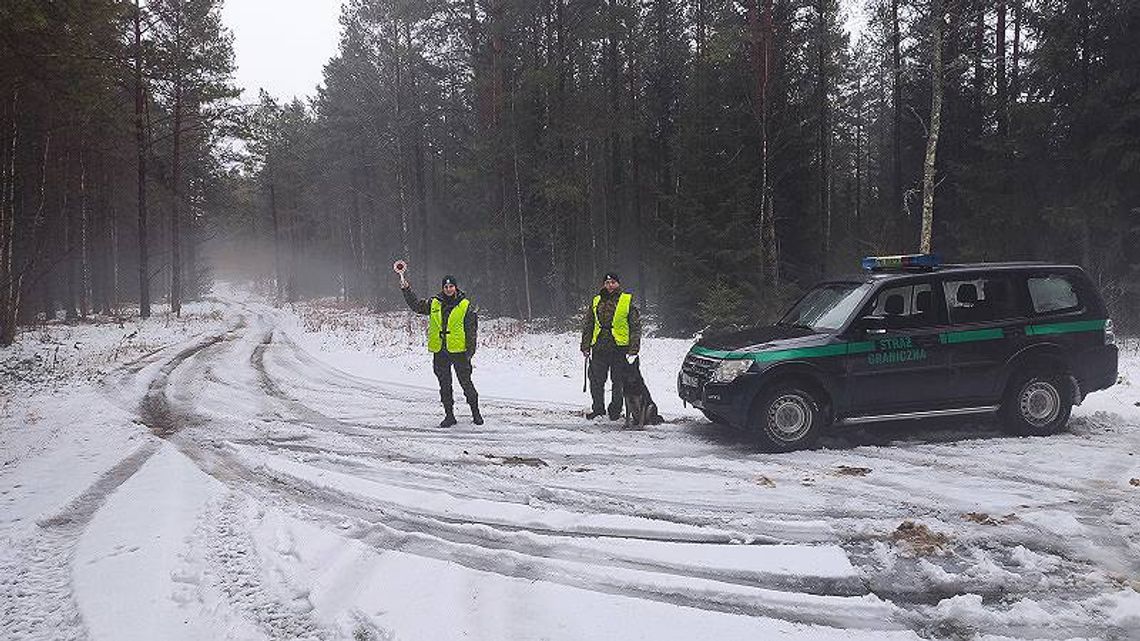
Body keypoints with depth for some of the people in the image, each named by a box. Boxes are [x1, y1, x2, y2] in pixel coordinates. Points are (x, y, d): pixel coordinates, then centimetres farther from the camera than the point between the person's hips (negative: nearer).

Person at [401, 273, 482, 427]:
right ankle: (449, 415, 18)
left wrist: (470, 350, -6)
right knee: (445, 385, 9)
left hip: (459, 351, -4)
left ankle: (475, 413, 15)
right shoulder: (434, 303, 8)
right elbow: (416, 305, 17)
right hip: (440, 352, 4)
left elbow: (472, 330, -2)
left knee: (466, 382, 1)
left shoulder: (465, 306, -1)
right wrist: (406, 291, 4)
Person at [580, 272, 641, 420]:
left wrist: (633, 349, -7)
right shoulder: (596, 302, 12)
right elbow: (587, 326, 16)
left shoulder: (628, 301, 3)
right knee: (596, 381, 5)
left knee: (618, 382, 4)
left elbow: (636, 326, 0)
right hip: (599, 348, 3)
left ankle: (615, 410, 18)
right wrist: (585, 346, 8)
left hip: (620, 348, -3)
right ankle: (598, 408, 21)